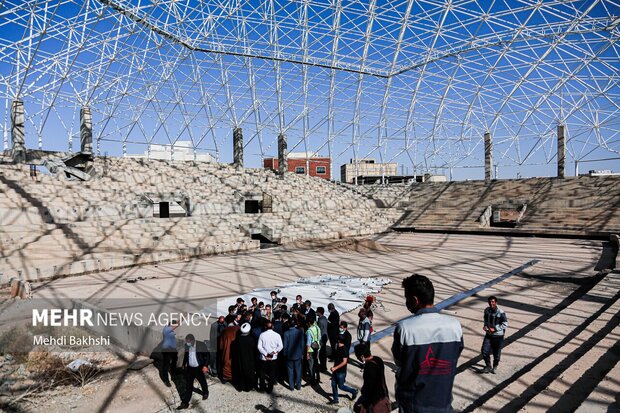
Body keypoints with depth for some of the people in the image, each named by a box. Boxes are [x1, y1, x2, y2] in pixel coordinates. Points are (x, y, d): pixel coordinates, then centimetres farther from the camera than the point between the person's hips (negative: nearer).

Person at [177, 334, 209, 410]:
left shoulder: (201, 345, -21)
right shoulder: (187, 345, -9)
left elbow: (207, 355, -13)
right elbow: (186, 355, 10)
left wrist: (205, 366, -18)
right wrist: (184, 364, 10)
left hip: (199, 368, -2)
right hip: (189, 368, 2)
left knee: (203, 382, 20)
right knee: (188, 386, 6)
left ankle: (205, 393, 48)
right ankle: (185, 403, 15)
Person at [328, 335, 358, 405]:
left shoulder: (344, 350, -24)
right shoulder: (338, 348, 3)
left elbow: (344, 362, -25)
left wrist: (335, 368, -27)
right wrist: (334, 367, 19)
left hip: (341, 372, -8)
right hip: (335, 370, 8)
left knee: (341, 386, 5)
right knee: (333, 385, 12)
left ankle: (354, 391, 25)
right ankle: (335, 400, 26)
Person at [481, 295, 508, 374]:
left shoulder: (501, 313, -20)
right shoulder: (487, 310, -4)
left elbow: (505, 324, -13)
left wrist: (494, 329, -18)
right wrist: (485, 325, -5)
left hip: (498, 335, -4)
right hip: (488, 334, 4)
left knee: (496, 353, 10)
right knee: (484, 351, -3)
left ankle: (495, 366, 36)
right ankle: (488, 366, 19)